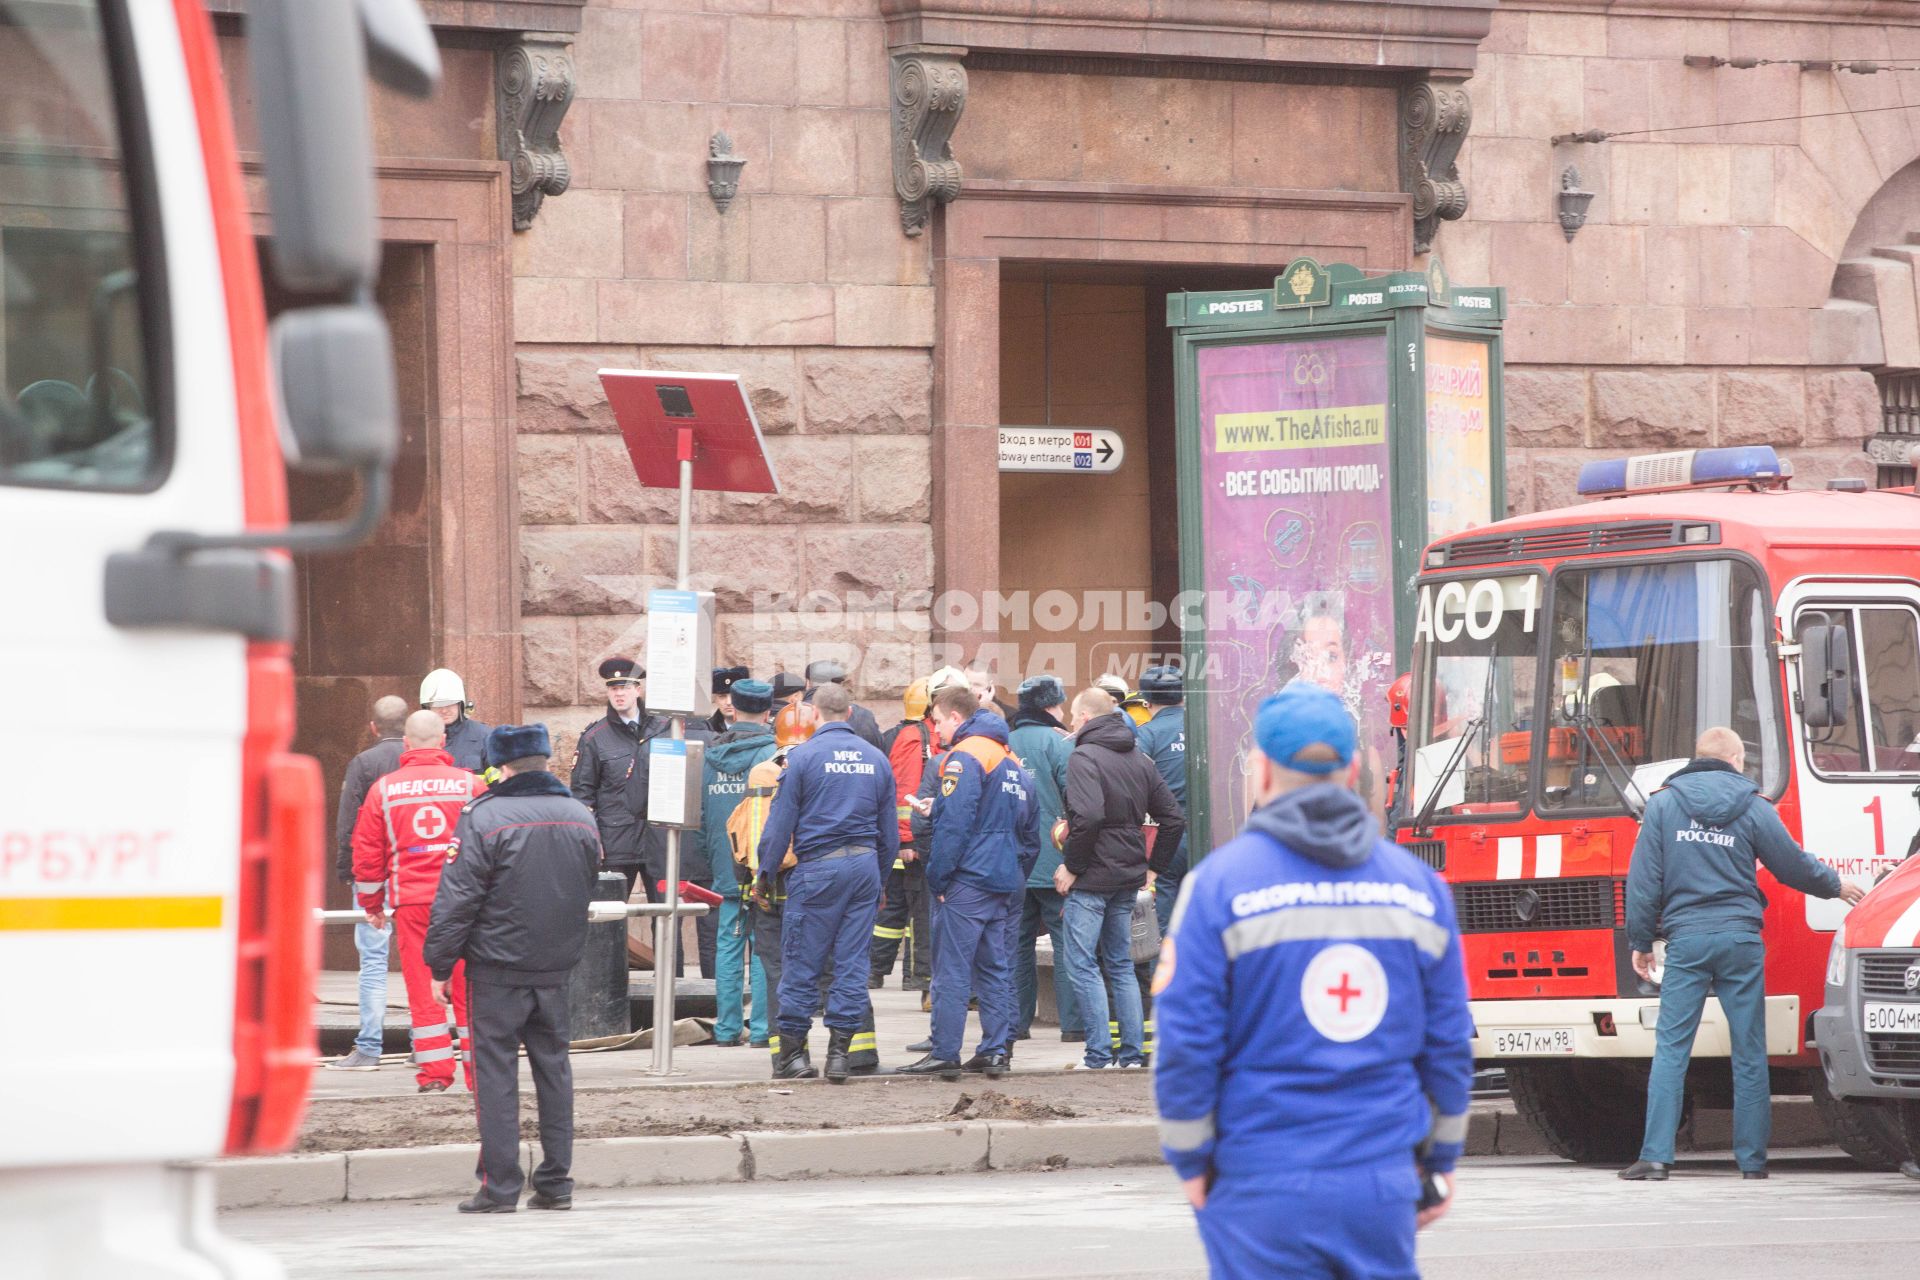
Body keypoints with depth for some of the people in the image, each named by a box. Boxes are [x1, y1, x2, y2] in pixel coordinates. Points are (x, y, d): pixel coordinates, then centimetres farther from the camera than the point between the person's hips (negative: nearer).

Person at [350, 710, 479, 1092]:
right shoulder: (470, 785, -1)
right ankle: (480, 1071, 9)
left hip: (411, 902, 0)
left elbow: (366, 852, 7)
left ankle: (434, 1073, 2)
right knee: (469, 987, 7)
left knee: (422, 988, 5)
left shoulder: (384, 789, 2)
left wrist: (372, 904, 18)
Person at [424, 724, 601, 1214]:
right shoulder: (580, 819, 5)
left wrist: (440, 966, -6)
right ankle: (556, 1182, 13)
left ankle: (500, 1186, -3)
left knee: (496, 1072, -1)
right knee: (553, 1068, 12)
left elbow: (457, 899, -13)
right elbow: (589, 890, 17)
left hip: (497, 971, -5)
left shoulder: (484, 818, -14)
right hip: (556, 970, 5)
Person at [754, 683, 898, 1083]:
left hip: (818, 867, -4)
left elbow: (781, 822, -5)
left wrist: (766, 873, 3)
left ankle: (792, 1048, 7)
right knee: (851, 961, 5)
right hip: (865, 865, 4)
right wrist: (880, 880, 24)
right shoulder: (876, 759, 9)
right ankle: (840, 1050, 3)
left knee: (801, 962, 3)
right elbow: (890, 830, 15)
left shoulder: (804, 755, -5)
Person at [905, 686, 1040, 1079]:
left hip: (971, 881, -8)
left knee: (953, 971, -5)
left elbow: (952, 824, -16)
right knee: (997, 969, 11)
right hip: (1010, 882, 8)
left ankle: (945, 1054, -7)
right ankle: (997, 1050, 10)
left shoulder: (965, 757, -10)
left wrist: (938, 877, -11)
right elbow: (1031, 824, 19)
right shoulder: (1011, 759, 16)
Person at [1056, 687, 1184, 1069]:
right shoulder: (1139, 758, 13)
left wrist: (1071, 866, -16)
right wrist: (1154, 865, 16)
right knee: (1121, 966, 15)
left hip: (1091, 879, -8)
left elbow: (1088, 817, -26)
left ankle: (1100, 1051, -7)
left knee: (1082, 965, -2)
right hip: (1128, 879, 8)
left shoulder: (1085, 757, -12)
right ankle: (1133, 1050, 12)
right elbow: (1173, 818, 13)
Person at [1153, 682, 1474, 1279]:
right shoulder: (1417, 885, 6)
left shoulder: (1221, 882, -6)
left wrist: (1190, 1161, 4)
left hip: (1262, 1192, -3)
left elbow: (1185, 1043, -7)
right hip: (1382, 1185, 3)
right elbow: (1449, 1044, 10)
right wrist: (1440, 1158, 19)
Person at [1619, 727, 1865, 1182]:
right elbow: (1794, 865, 10)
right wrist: (1836, 886, 29)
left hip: (1685, 939, 0)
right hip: (1740, 939, 0)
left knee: (1671, 1048, -1)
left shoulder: (1663, 804, 4)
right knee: (1749, 1051, 7)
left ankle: (1656, 1155, -10)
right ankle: (1752, 1158, 9)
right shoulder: (1752, 807, 3)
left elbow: (1643, 879, 2)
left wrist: (1641, 941, 9)